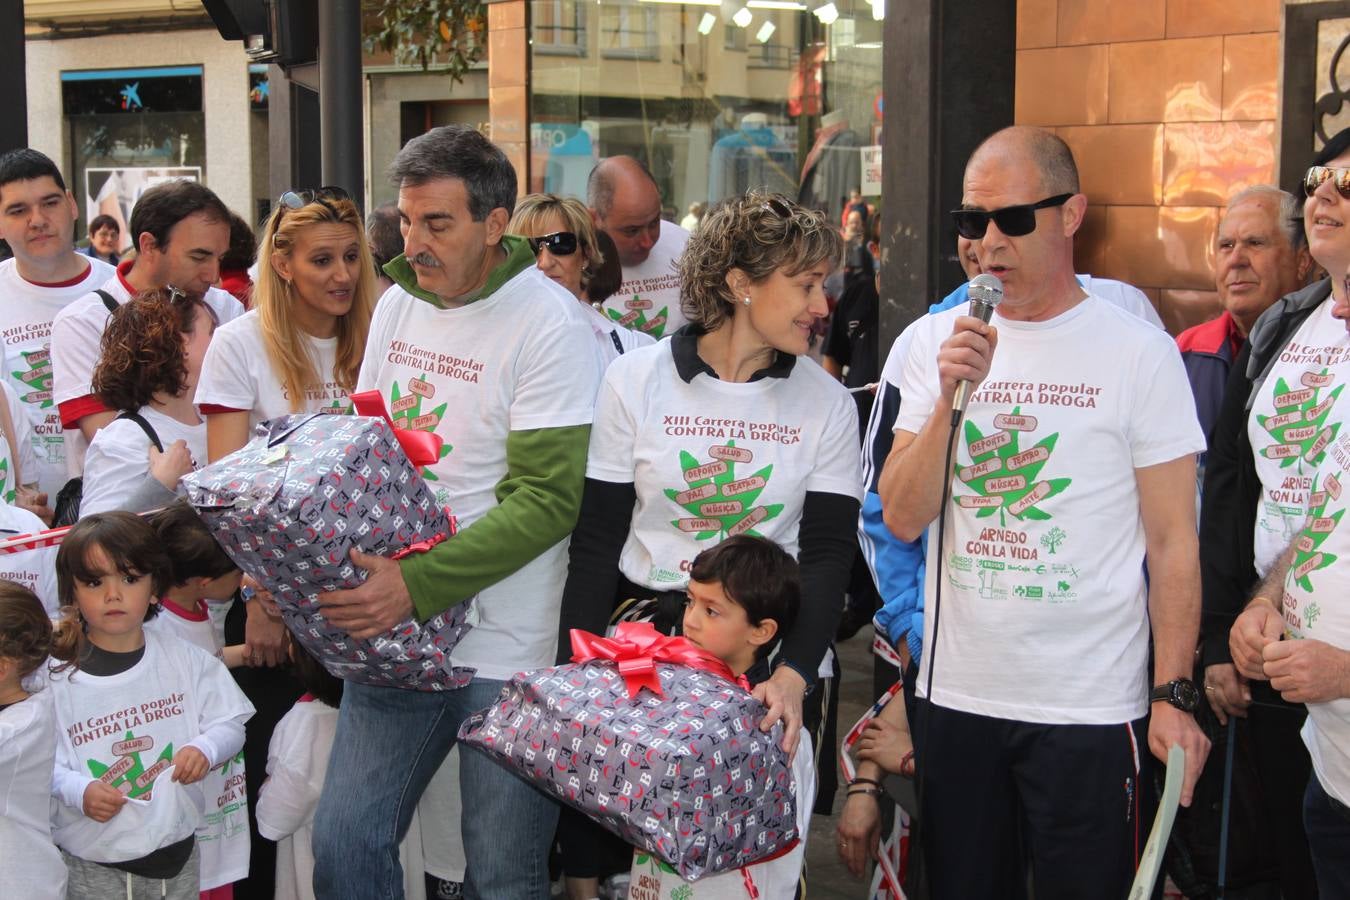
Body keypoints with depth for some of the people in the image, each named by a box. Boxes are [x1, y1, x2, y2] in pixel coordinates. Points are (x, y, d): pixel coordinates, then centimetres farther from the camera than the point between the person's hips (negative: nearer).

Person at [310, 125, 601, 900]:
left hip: (508, 643, -6)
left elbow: (547, 502, -17)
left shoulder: (551, 323, -12)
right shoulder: (398, 304, 9)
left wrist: (418, 585, -24)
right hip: (395, 630, 6)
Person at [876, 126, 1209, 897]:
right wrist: (950, 396, -15)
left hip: (1091, 708, -3)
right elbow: (903, 519, -3)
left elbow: (1174, 541, -4)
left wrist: (1175, 695, -9)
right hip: (955, 691, 4)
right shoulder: (937, 341, 4)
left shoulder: (1138, 350, -5)